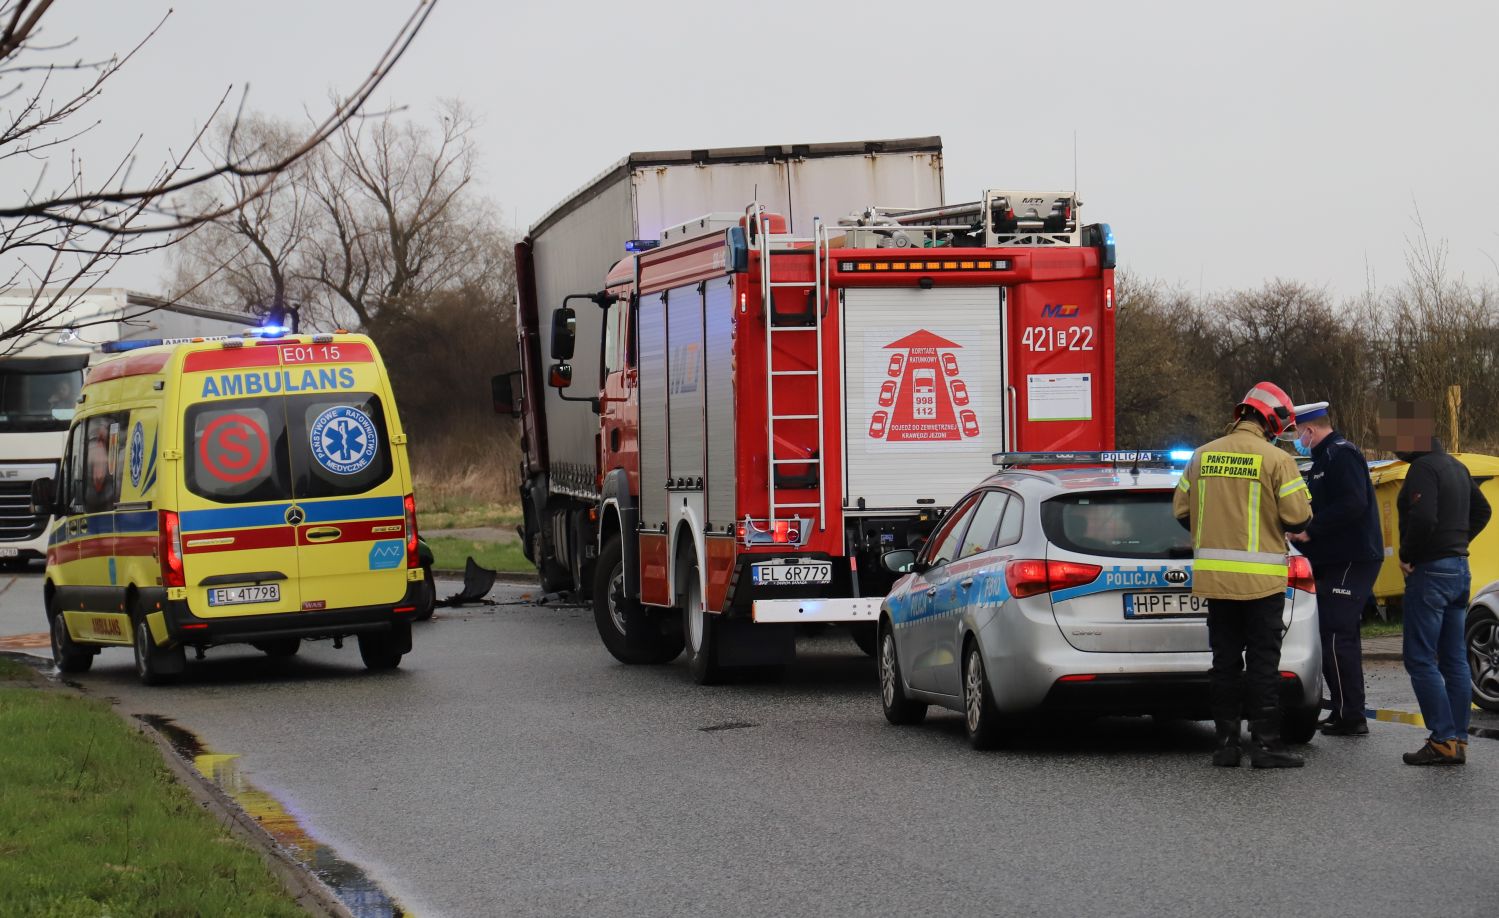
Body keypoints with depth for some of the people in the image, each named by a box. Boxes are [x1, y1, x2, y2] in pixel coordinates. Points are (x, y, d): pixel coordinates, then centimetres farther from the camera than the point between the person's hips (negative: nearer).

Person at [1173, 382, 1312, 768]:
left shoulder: (1202, 456, 6)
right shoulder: (1276, 460, -9)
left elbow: (1181, 510, 10)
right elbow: (1298, 517, -11)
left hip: (1215, 576, 4)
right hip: (1261, 577, -4)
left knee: (1225, 660, 10)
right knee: (1263, 663, 0)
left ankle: (1226, 742, 10)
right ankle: (1265, 743, -2)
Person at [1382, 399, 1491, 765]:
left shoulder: (1424, 468, -15)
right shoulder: (1456, 467, 15)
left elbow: (1422, 518, -27)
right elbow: (1481, 511, 26)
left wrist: (1407, 556, -13)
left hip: (1430, 571, -10)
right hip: (1459, 568, 10)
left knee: (1420, 659, -6)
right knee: (1454, 660, 10)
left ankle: (1443, 740, -11)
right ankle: (1458, 740, 11)